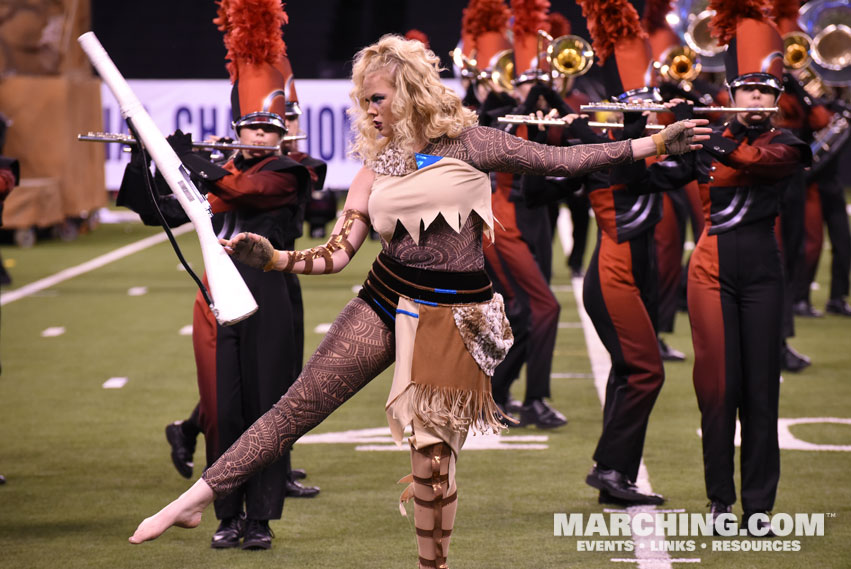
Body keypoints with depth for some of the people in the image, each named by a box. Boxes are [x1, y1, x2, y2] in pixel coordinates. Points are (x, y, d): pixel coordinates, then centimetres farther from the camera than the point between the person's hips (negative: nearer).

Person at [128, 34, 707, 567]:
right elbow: (337, 253, 4)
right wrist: (272, 258, -12)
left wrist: (657, 142, 0)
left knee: (433, 455, -3)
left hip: (454, 317, -3)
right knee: (297, 406, -5)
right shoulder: (376, 168, 8)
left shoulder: (467, 145, -2)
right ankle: (196, 499, -3)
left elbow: (561, 160, 2)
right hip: (384, 303, 3)